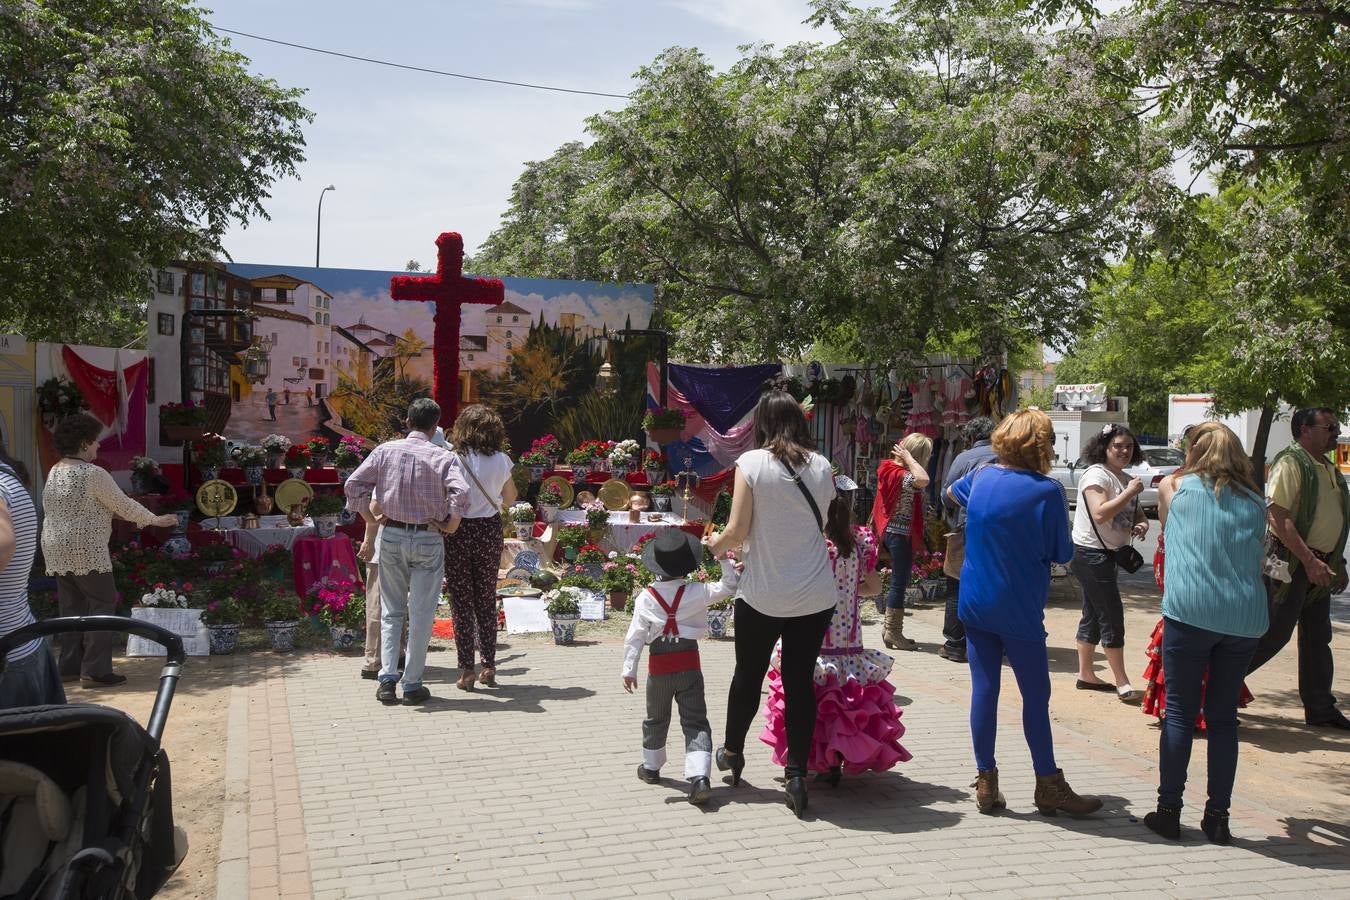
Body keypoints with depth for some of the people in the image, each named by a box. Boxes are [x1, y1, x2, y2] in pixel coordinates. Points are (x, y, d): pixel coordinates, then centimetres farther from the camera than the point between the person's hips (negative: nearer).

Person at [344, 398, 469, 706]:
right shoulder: (442, 457, -7)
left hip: (392, 535, 2)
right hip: (428, 539, -2)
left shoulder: (386, 450, 0)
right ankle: (413, 685, 10)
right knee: (421, 614, 6)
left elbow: (354, 484, -3)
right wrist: (450, 525, -8)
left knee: (391, 611, 15)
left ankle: (387, 678, 8)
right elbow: (461, 492, -21)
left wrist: (370, 518, 6)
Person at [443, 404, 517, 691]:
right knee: (487, 599, 15)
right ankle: (489, 665, 15)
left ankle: (467, 670, 6)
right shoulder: (501, 461, -3)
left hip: (459, 531, -3)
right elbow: (510, 499, 9)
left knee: (461, 601, 5)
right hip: (490, 530, 3)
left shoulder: (454, 460, -13)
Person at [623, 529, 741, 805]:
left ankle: (651, 766, 38)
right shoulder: (697, 592, -10)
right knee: (695, 722, 2)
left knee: (656, 719, 22)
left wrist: (629, 669, -3)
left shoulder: (645, 597, -8)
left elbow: (635, 636, -7)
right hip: (690, 663, -1)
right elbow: (729, 586, 1)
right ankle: (699, 777, -13)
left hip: (659, 666, 1)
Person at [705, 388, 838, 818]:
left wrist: (717, 542, 11)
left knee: (748, 675, 17)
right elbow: (825, 526, 6)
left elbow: (737, 532, -10)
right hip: (815, 595, 2)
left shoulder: (751, 462, -8)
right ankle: (797, 775, 8)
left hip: (764, 594, -2)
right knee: (801, 681, 9)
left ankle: (732, 751, 37)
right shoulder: (821, 466, 2)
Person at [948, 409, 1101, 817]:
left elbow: (952, 493, 26)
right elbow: (1062, 553, -7)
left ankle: (986, 783, 14)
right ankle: (1049, 786, 16)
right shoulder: (1047, 491, -14)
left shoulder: (981, 477, 3)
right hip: (1019, 610, -5)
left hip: (975, 603, 5)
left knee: (983, 690, 8)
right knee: (1036, 695, 6)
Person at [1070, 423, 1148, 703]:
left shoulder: (1125, 479, 14)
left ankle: (1085, 674, 22)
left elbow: (1136, 513, 21)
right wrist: (1130, 492, -23)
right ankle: (1122, 683, -4)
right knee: (1111, 616, -9)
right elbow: (1100, 514, -26)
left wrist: (1142, 524, -2)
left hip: (1105, 555, 10)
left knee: (1093, 615, 14)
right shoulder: (1096, 474, -14)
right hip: (1090, 554, -10)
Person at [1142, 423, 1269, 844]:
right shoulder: (1254, 501, 14)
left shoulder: (1181, 487, 7)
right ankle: (1218, 816, 16)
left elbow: (1163, 489, 27)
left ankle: (1168, 810, 7)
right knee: (1224, 716, 11)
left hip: (1190, 611, -3)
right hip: (1246, 617, 3)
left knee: (1179, 712, 5)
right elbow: (1258, 554, 18)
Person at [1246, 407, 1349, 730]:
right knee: (1274, 632, -8)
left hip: (1319, 564, 9)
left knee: (1317, 636, 12)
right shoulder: (1290, 463, -13)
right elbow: (1278, 517, -22)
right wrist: (1309, 561, -24)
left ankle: (1320, 708, 19)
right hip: (1291, 561, -9)